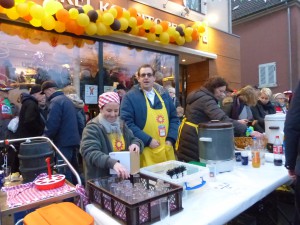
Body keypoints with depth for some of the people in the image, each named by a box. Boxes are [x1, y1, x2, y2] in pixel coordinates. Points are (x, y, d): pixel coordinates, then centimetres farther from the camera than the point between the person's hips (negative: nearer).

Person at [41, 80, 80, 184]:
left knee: (64, 172, -3)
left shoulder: (55, 101, -13)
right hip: (72, 139, 10)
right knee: (73, 169, 18)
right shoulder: (67, 99, 17)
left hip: (63, 141, -10)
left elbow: (52, 124, -21)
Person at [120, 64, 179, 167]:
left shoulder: (164, 94, 10)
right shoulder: (130, 97, -5)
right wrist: (147, 140, -16)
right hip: (145, 152, -5)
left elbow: (174, 118, 13)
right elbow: (127, 123, -12)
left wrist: (171, 139, 0)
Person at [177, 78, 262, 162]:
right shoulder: (206, 100, -18)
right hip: (193, 143, -11)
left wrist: (236, 122, 14)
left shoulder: (201, 96, 15)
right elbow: (222, 119, -32)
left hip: (189, 140, 11)